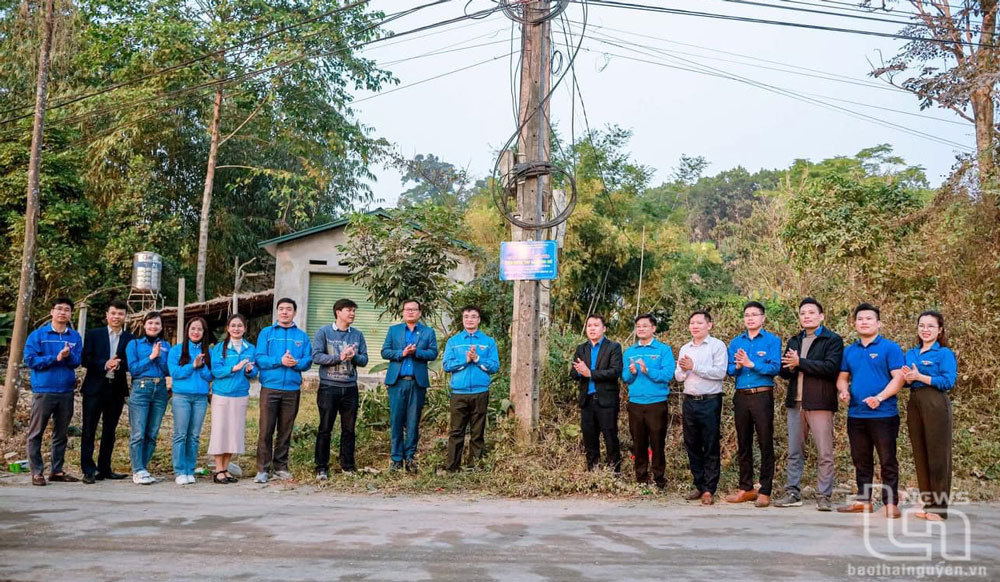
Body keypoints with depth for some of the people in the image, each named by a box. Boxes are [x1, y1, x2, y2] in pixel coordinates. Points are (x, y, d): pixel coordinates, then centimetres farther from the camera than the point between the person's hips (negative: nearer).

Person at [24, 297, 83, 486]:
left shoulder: (75, 337, 7)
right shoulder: (37, 335, 0)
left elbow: (77, 361, -1)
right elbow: (30, 359, -7)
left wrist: (68, 355, -22)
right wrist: (56, 358, -15)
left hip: (66, 391, 3)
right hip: (43, 390, -3)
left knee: (61, 433, 10)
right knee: (36, 433, 0)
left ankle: (56, 470, 19)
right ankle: (37, 472, 8)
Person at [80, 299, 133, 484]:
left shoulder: (130, 339, 6)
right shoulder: (93, 334, 4)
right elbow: (85, 359, -3)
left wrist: (119, 364, -18)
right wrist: (104, 364, -18)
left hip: (117, 389, 2)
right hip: (95, 387, -2)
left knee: (109, 431, 9)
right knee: (89, 430, -1)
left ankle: (104, 469, 17)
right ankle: (88, 470, 3)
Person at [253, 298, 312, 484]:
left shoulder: (302, 336, 12)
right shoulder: (266, 332, 7)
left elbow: (308, 361, 4)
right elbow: (259, 358, -3)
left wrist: (296, 363, -17)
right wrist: (280, 361, -17)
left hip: (292, 389, 2)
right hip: (270, 387, -2)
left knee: (286, 430, 8)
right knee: (266, 430, -5)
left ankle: (281, 466, 17)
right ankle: (262, 469, 1)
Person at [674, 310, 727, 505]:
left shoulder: (717, 346, -3)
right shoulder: (684, 349, 14)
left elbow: (720, 372, -15)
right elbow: (678, 376, 12)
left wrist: (693, 366, -16)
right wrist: (683, 370, -10)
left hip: (710, 402, -6)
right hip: (689, 402, 6)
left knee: (711, 447, 0)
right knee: (692, 446, 10)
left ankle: (709, 489, 5)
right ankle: (699, 485, 20)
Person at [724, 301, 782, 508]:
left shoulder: (772, 340, -1)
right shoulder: (736, 342, 12)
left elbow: (775, 368, -13)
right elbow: (729, 369, 6)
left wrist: (751, 364, -22)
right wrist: (737, 366, -15)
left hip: (762, 396, -4)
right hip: (741, 396, 5)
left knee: (765, 444, -1)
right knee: (743, 444, 10)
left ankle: (765, 491, 6)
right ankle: (746, 489, 20)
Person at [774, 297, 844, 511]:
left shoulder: (833, 340, -1)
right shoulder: (793, 341, 18)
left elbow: (830, 367, -17)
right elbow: (784, 371, 11)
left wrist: (800, 362, -15)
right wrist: (790, 367, -12)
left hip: (820, 403, -5)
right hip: (795, 403, 6)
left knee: (825, 454, -1)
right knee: (794, 453, 9)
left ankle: (824, 496, 6)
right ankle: (792, 493, 15)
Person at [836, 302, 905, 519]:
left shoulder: (890, 348, -4)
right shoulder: (849, 351, 13)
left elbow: (898, 378, -12)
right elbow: (842, 377, 18)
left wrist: (880, 397, -23)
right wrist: (844, 391, -4)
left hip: (883, 414, -6)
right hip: (856, 414, 6)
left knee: (887, 461, 1)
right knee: (861, 460, 14)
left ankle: (891, 503, 8)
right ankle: (863, 499, 24)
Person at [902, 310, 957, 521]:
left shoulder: (944, 353, -4)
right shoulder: (910, 354, 14)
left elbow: (948, 381, -13)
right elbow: (905, 380, 17)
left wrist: (919, 376, -16)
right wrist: (907, 377, -6)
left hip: (935, 405, -6)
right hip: (914, 403, 6)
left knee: (937, 455, -2)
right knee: (920, 455, 10)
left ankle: (939, 507, 5)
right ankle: (927, 503, 19)